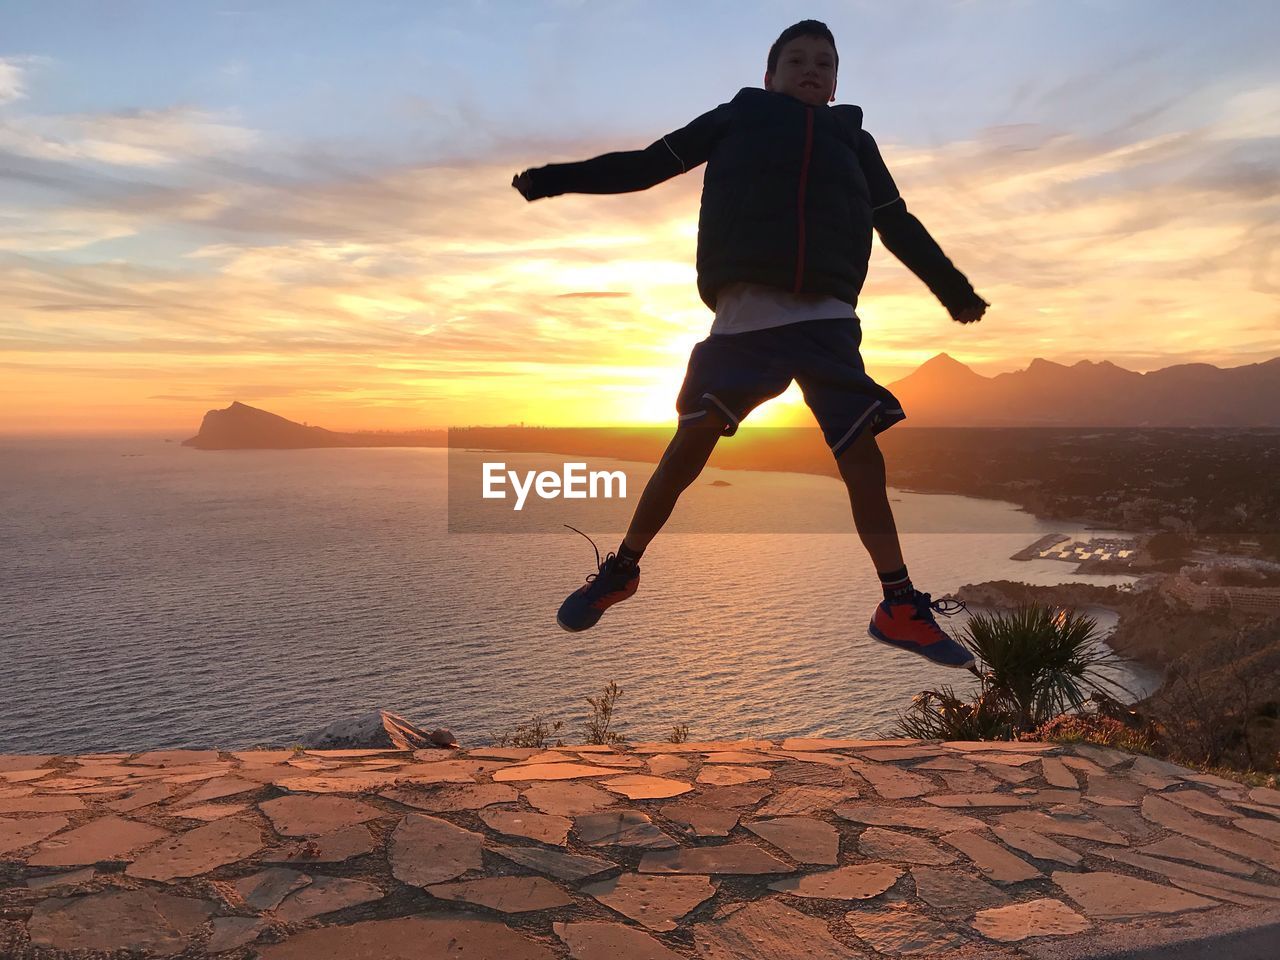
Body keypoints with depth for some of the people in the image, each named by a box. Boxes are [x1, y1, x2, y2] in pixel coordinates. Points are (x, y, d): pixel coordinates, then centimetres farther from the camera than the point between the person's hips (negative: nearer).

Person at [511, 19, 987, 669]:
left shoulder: (853, 139, 22)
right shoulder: (738, 118, 15)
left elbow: (899, 225, 27)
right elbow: (652, 164, 13)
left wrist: (953, 288, 28)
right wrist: (561, 178, 8)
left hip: (827, 320, 2)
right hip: (746, 313, -2)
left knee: (862, 452, -6)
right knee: (692, 440, -9)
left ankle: (900, 608, 1)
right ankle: (621, 571, 8)